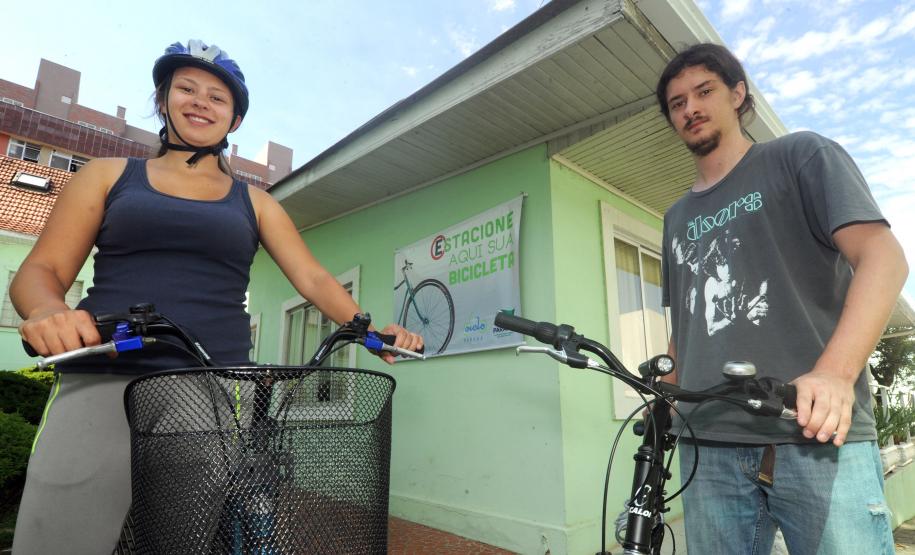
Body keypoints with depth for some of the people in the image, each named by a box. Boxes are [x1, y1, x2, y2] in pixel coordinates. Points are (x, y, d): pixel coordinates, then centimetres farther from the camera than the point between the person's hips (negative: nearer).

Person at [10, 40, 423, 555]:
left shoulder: (254, 202, 15)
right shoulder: (110, 175, 15)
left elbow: (313, 278, 8)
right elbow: (40, 270, 9)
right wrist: (48, 312, -14)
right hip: (103, 384, 0)